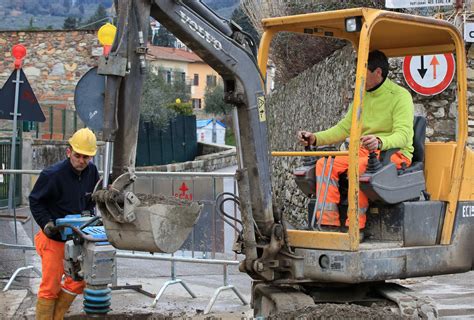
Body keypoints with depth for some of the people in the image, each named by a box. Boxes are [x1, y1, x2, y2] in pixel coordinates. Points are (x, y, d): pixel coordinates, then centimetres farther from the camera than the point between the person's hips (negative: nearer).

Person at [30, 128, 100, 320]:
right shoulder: (53, 175, -20)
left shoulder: (92, 172, -2)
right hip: (53, 238, -6)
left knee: (78, 281, 9)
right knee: (50, 286, -1)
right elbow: (35, 201, -8)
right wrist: (46, 223, -19)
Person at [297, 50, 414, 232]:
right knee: (324, 164, -18)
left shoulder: (400, 96, -7)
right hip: (364, 151, 7)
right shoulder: (363, 97, 17)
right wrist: (315, 138, -1)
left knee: (357, 167, -37)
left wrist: (380, 142, -41)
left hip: (394, 152, -7)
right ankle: (329, 225, -24)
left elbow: (403, 135, -20)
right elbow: (344, 128, 14)